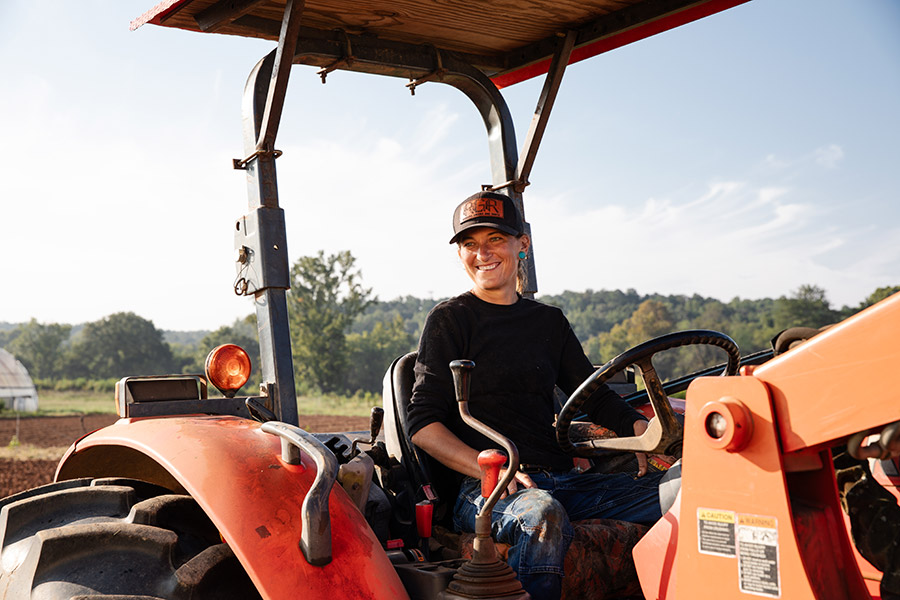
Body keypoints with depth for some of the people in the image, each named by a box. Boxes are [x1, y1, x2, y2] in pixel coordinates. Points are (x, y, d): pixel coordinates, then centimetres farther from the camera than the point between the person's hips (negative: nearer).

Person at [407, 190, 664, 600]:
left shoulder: (549, 321, 20)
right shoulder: (449, 321, 4)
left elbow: (595, 395, 20)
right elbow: (423, 424, -4)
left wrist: (640, 430, -3)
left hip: (560, 480, 5)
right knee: (543, 515, -39)